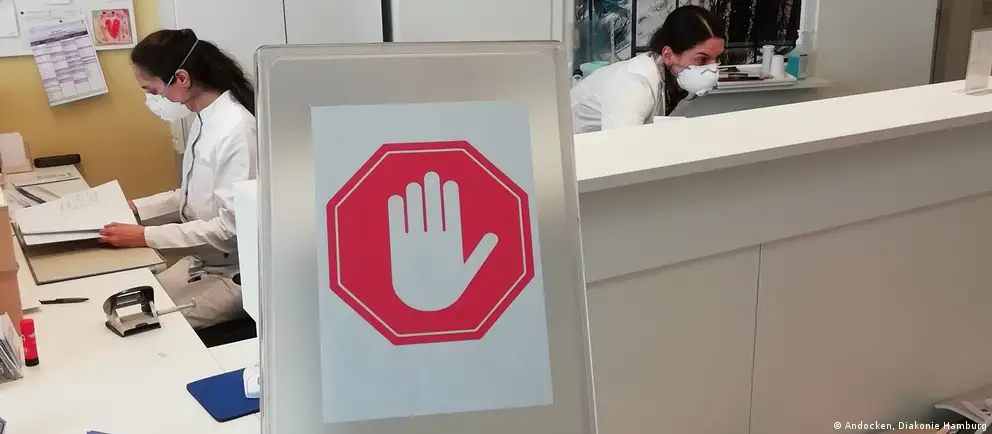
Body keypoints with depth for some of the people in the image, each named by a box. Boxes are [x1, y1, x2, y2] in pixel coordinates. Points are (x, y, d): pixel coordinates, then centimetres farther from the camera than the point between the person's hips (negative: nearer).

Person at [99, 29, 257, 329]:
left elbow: (232, 226, -25)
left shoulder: (236, 128, -24)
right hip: (203, 261, 9)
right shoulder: (203, 120, 4)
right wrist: (136, 208, 6)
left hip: (235, 273, -9)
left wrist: (146, 236, -24)